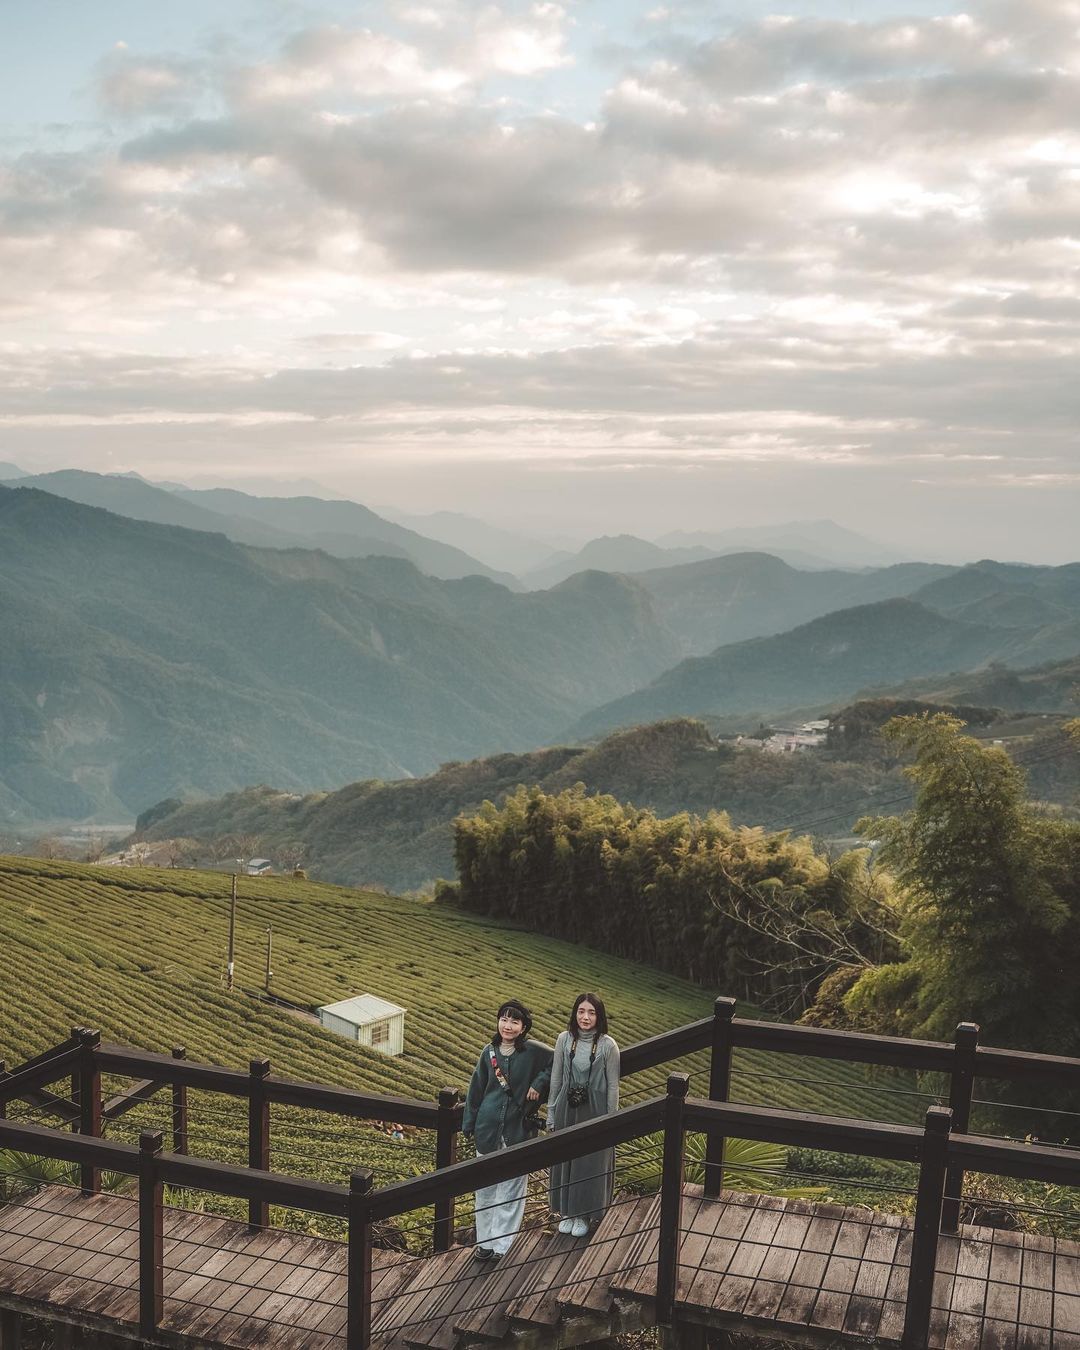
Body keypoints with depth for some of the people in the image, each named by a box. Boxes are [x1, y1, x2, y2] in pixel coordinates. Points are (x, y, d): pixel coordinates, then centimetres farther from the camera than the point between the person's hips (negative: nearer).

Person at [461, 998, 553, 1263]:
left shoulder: (533, 1051, -10)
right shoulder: (489, 1051, 0)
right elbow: (476, 1089, 8)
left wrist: (540, 1083, -11)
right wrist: (468, 1123, 10)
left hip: (518, 1130, -3)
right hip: (488, 1129, 3)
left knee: (511, 1189, 5)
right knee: (485, 1187, 12)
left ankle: (501, 1246, 14)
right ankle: (485, 1240, 26)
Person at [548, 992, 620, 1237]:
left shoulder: (608, 1045, -13)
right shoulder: (564, 1039, -5)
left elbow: (612, 1086, -7)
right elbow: (556, 1078, 3)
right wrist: (551, 1113, 5)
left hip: (594, 1111, -3)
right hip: (567, 1109, 3)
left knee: (590, 1162, 6)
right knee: (565, 1160, 12)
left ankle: (584, 1214, 24)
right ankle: (567, 1211, 29)